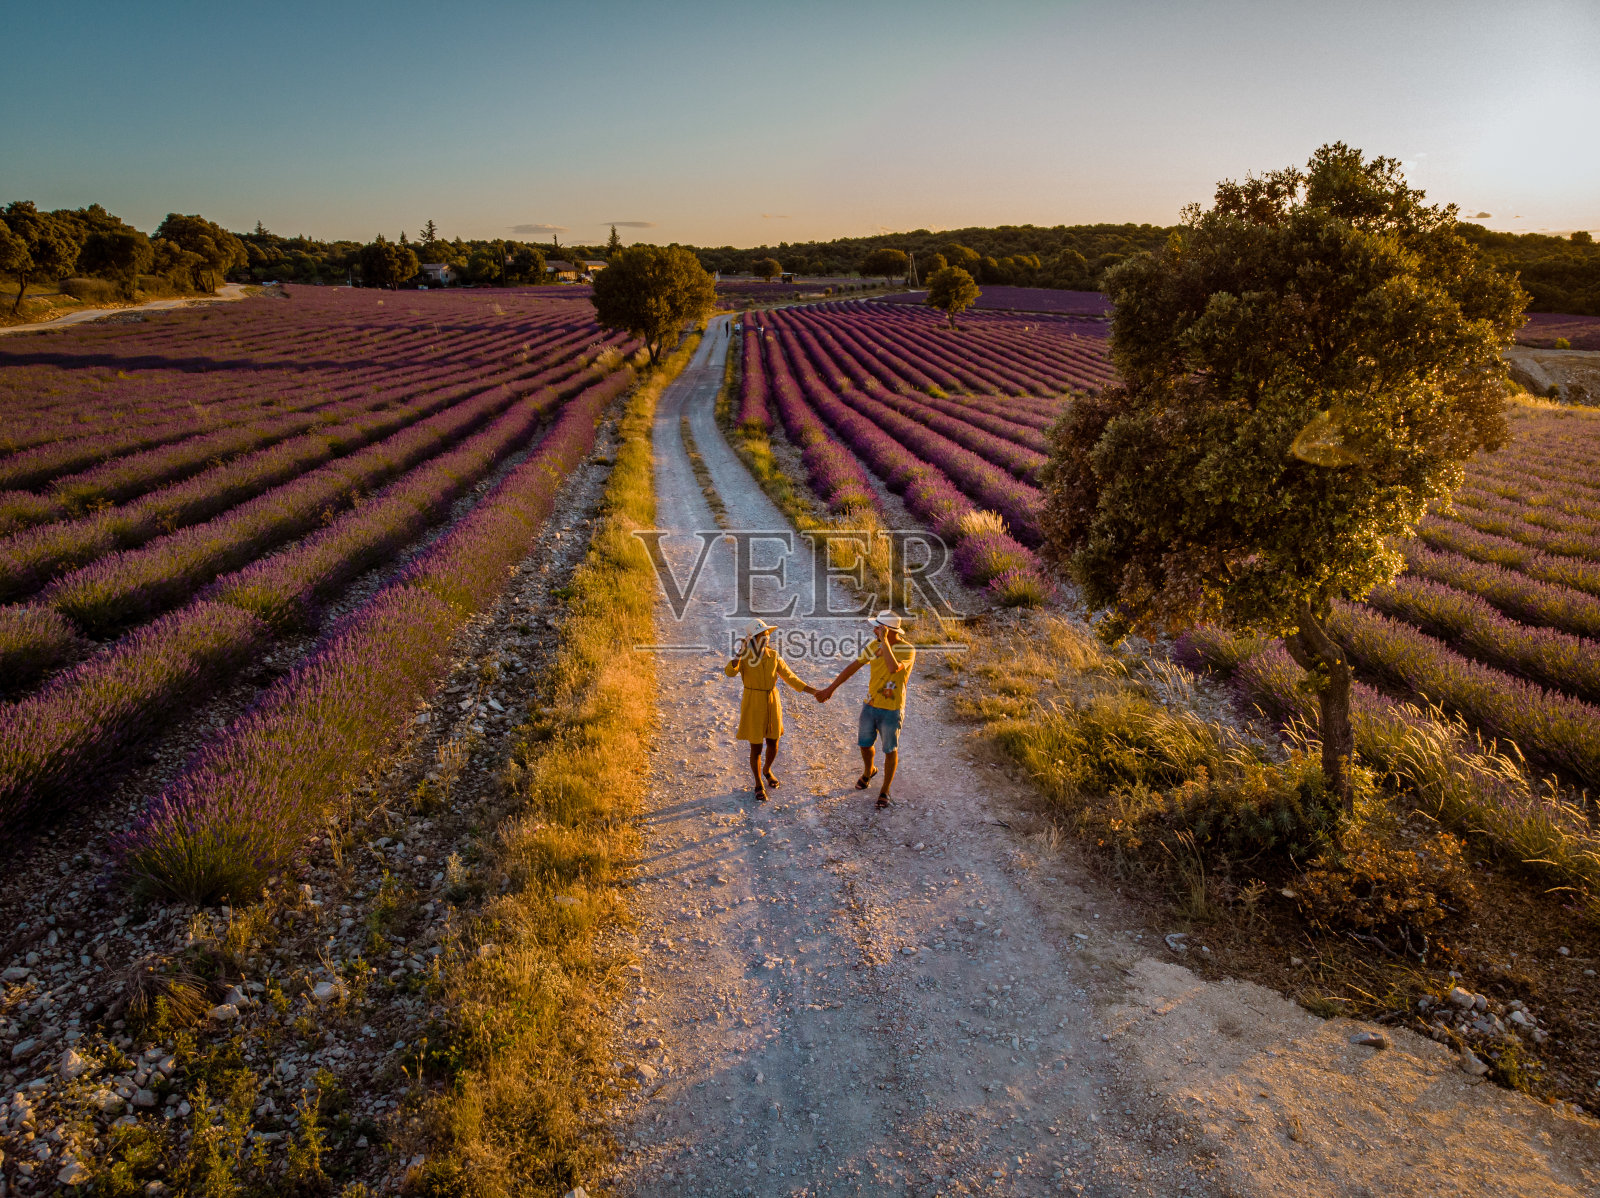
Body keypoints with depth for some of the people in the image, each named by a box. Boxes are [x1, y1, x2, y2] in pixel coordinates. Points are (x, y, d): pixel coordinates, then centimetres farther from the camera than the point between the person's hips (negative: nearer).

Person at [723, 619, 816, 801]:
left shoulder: (773, 656, -5)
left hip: (772, 704, 4)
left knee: (773, 745, 16)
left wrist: (815, 691, -8)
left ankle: (767, 771, 48)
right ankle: (759, 784, 29)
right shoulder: (743, 657, -16)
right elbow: (729, 671, -36)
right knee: (756, 748, 6)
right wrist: (742, 652, -51)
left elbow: (791, 678, -1)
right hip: (753, 706, -4)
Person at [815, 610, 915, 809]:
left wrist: (884, 640, -38)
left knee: (890, 751, 11)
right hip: (870, 706, 5)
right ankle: (868, 771, 52)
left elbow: (893, 668, -43)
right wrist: (830, 688, 7)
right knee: (865, 744, 20)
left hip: (891, 711, -5)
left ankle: (884, 791, 31)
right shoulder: (874, 645, -5)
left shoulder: (908, 650, -22)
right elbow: (852, 667, 4)